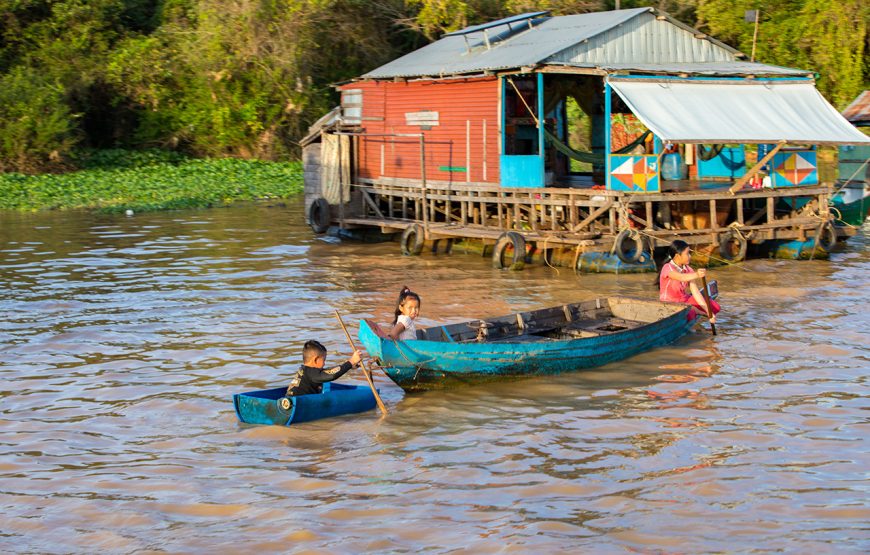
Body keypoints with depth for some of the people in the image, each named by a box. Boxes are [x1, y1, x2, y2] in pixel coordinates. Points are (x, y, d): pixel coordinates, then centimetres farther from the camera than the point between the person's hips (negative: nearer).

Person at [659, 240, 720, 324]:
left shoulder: (688, 270, -1)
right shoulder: (668, 268, -21)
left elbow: (695, 292, -6)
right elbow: (681, 277, -43)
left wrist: (708, 311, -14)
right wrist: (697, 275, -64)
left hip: (684, 300, 7)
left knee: (715, 307, -3)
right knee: (689, 314, -36)